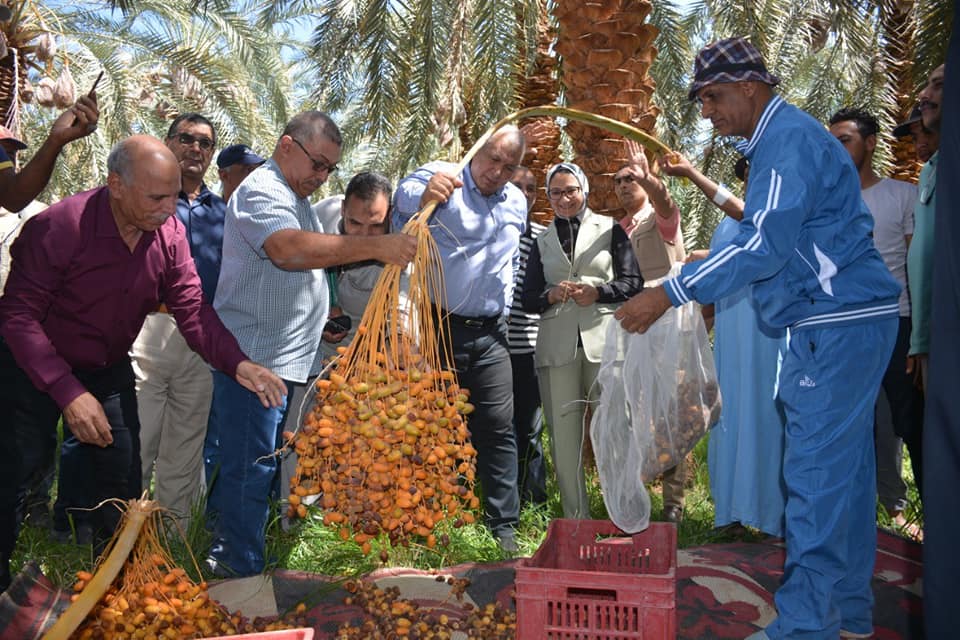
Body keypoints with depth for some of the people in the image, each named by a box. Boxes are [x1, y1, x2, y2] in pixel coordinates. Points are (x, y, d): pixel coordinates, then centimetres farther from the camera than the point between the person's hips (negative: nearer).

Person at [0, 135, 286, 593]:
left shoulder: (170, 232, -12)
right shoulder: (58, 227, -27)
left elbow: (191, 309, -11)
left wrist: (238, 364, -28)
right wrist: (68, 393, -33)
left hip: (108, 371, 5)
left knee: (122, 485, 9)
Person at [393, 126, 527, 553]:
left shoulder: (516, 203, 13)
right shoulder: (442, 179, -7)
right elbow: (404, 199, -29)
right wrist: (423, 195, -51)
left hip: (490, 335, 5)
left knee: (498, 428, 4)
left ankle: (504, 525, 10)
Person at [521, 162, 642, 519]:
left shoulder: (610, 229, 12)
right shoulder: (542, 241, 19)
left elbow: (632, 282, 4)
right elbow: (528, 298, 16)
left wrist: (595, 292, -12)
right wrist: (552, 295, -5)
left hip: (603, 339, -2)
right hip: (557, 344, 3)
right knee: (563, 433, 1)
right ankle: (576, 519, 8)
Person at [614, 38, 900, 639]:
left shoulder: (789, 138, -15)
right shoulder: (778, 139, 17)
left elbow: (766, 245, -25)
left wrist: (670, 293, -25)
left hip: (838, 326, -11)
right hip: (842, 322, 11)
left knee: (816, 473, -9)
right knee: (845, 469, 14)